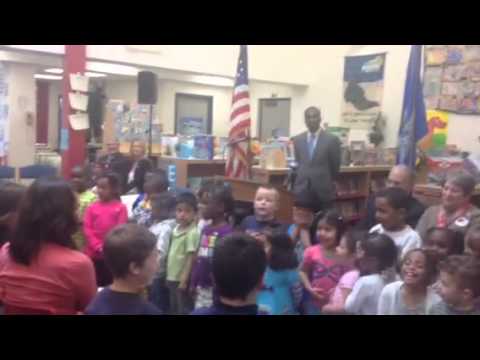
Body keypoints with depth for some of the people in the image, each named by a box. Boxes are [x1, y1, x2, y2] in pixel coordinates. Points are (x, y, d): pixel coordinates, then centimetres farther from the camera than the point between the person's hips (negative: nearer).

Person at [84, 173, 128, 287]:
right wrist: (98, 246, -11)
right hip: (93, 253, 2)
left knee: (110, 283, 7)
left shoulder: (120, 208, -2)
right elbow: (87, 229, 0)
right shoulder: (92, 207, 5)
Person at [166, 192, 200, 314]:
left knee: (184, 310, 4)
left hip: (182, 279, -8)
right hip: (172, 278, 8)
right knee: (173, 310, 20)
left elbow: (191, 258, -20)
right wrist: (168, 275, 14)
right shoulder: (176, 229, 5)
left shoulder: (192, 233, -20)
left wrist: (184, 280, -19)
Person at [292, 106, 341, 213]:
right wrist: (299, 182, 13)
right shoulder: (297, 140, 9)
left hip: (323, 191, -2)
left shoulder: (332, 140, -3)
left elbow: (335, 166, 3)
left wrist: (328, 183, 11)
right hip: (302, 190, 3)